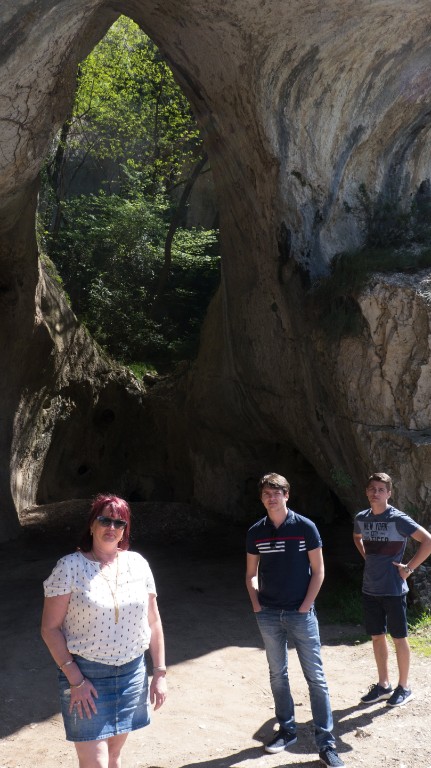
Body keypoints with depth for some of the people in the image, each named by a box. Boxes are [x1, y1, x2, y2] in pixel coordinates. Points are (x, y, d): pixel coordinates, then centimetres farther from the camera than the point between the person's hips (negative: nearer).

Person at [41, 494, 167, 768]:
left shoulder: (137, 563, 2)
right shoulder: (70, 566, -10)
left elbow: (153, 621, 8)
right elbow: (50, 628, -9)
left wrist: (160, 673, 6)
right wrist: (75, 678, -14)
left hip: (133, 673, 4)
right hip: (86, 675, -4)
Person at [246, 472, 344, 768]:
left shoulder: (305, 527, -7)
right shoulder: (256, 532, 2)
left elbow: (318, 571, -4)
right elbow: (251, 574, 11)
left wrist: (304, 607, -9)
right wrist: (257, 605, 0)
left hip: (301, 613, -3)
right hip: (268, 615, 3)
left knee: (316, 676, 0)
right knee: (278, 675, 13)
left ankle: (326, 742, 6)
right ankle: (287, 730, 28)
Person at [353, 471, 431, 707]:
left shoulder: (398, 519, -14)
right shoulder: (361, 518, 4)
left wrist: (409, 567, -15)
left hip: (393, 589, -5)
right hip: (370, 589, 6)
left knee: (399, 638, 6)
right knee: (377, 637, 13)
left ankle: (404, 687, 20)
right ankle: (383, 685, 26)